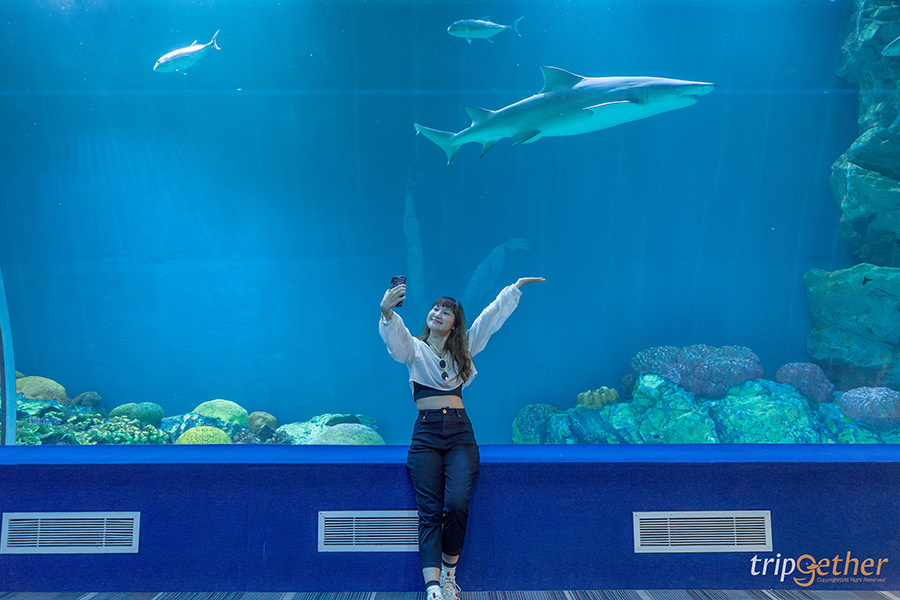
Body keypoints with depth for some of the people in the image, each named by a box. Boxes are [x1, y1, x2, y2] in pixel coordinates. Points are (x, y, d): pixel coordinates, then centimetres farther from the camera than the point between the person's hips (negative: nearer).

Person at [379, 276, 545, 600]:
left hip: (460, 434, 1)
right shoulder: (414, 348, 9)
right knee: (430, 513, -11)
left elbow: (491, 316, 17)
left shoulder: (463, 348, 17)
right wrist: (386, 312, -33)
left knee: (457, 505, -16)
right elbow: (394, 335, -13)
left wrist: (516, 288, 16)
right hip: (425, 434, -1)